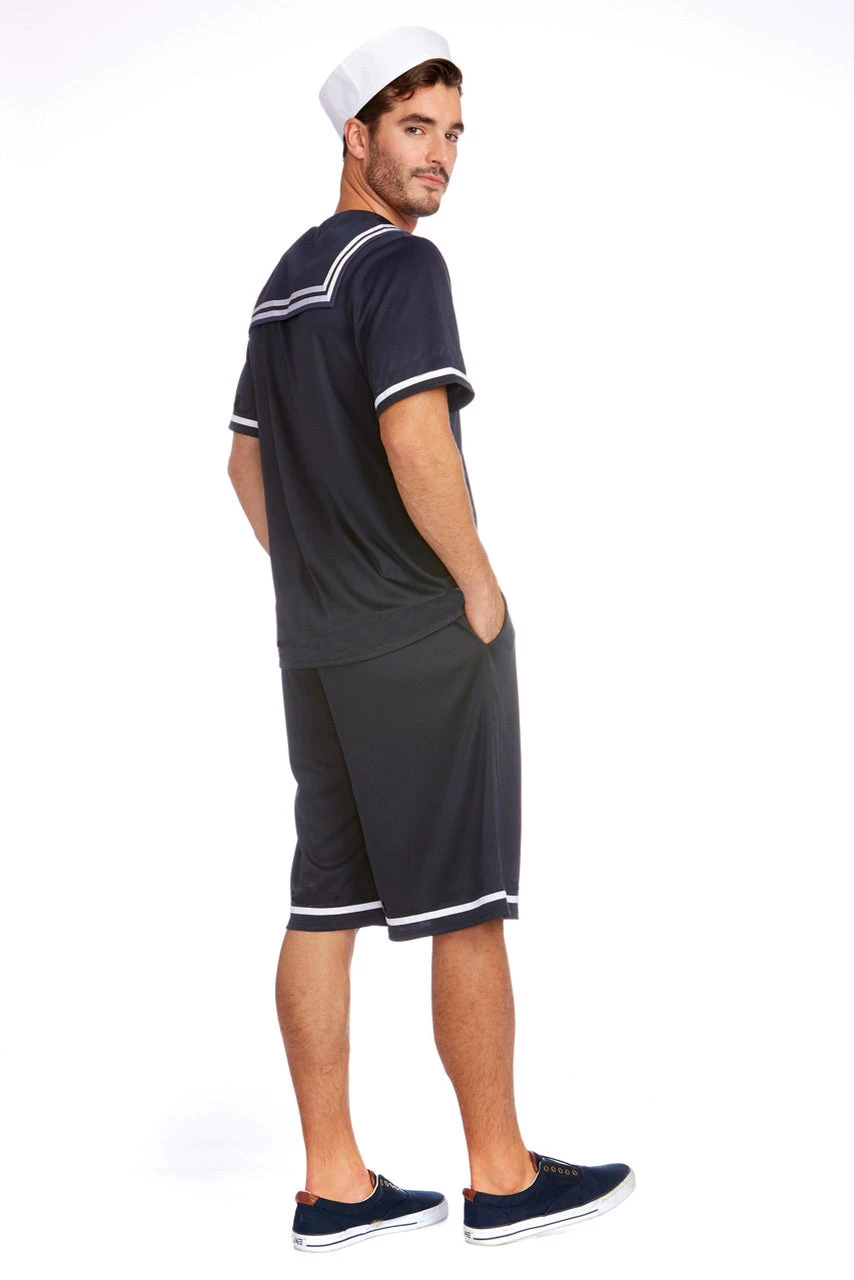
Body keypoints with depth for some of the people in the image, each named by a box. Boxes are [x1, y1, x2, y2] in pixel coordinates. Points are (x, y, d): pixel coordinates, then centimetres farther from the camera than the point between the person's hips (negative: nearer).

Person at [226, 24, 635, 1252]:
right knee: (468, 908, 1)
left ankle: (335, 1185, 13)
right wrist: (480, 586, -14)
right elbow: (414, 439, -26)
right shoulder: (398, 263, -13)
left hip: (318, 644, 9)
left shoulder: (287, 278, 16)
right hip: (426, 640, -9)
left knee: (326, 907, 7)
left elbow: (248, 461, 21)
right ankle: (503, 1176, 11)